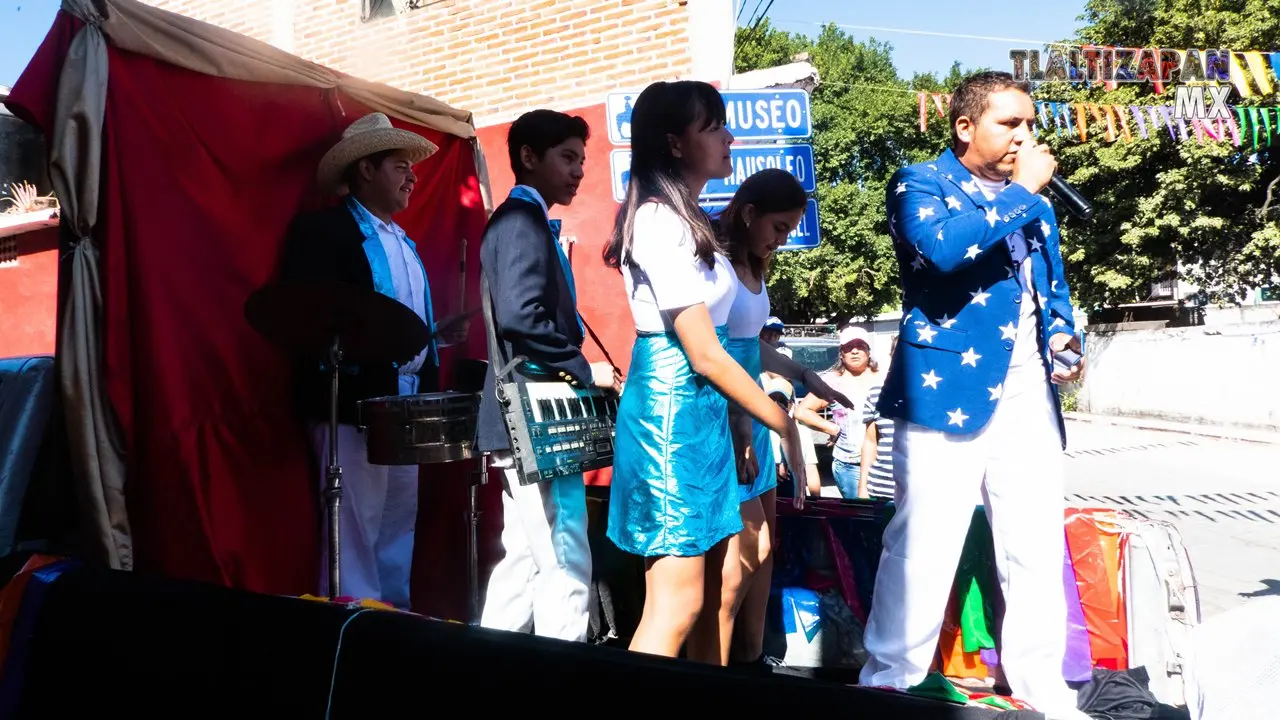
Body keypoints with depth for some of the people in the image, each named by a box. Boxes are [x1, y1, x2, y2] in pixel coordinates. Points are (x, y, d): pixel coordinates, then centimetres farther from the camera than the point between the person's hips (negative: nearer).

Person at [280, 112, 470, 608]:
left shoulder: (404, 242, 20)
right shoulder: (321, 230, -6)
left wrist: (439, 333, 8)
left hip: (408, 406, 9)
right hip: (355, 406, -8)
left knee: (398, 534, 14)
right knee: (355, 537, -5)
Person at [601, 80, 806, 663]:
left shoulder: (685, 219, 15)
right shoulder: (661, 222, -16)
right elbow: (704, 353, -18)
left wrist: (736, 427, 16)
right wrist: (782, 424, -10)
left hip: (700, 411, 10)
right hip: (673, 410, -10)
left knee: (713, 593, 14)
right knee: (676, 603, -8)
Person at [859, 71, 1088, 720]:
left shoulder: (1034, 203, 21)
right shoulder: (919, 184, 0)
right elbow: (944, 246, -21)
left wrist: (1062, 334, 6)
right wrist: (1021, 192, -10)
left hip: (1031, 398, 7)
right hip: (950, 393, -6)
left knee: (1037, 551, 9)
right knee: (923, 549, -5)